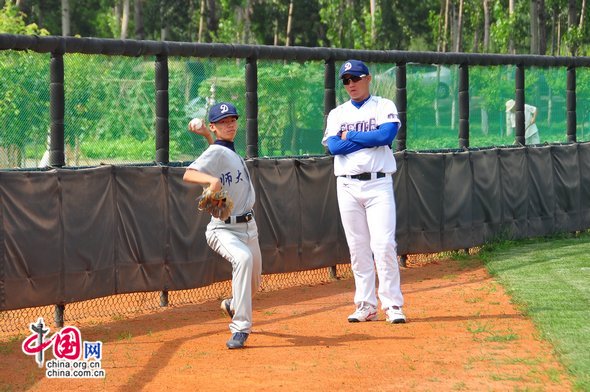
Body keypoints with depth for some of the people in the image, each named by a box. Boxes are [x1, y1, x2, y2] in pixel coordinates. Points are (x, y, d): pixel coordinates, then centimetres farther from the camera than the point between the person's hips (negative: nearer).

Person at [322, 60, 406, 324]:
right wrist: (371, 138, -8)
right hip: (347, 186, 3)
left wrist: (351, 136, -5)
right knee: (357, 248, 4)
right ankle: (365, 306, 8)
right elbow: (332, 146, -5)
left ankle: (392, 305, -8)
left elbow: (386, 134, -15)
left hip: (378, 184, -3)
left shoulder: (384, 107, 5)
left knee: (384, 244, -11)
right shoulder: (337, 114, 13)